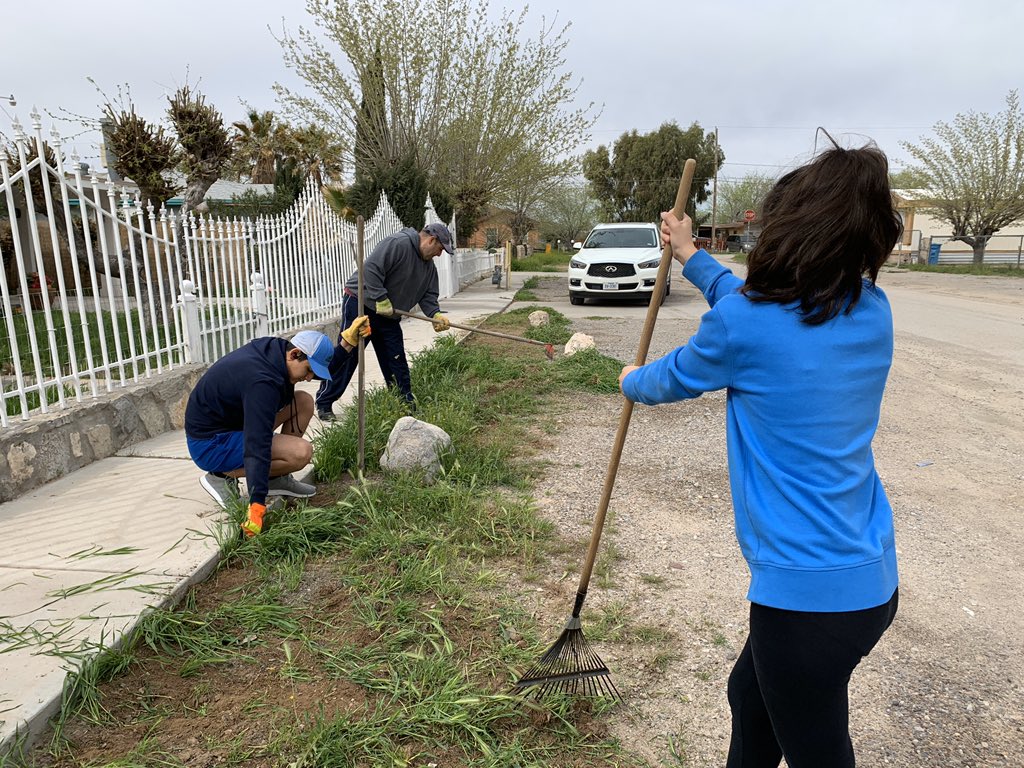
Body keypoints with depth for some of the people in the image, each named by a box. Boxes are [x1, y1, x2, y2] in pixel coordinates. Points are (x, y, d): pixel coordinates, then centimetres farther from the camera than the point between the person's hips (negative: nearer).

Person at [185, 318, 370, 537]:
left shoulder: (274, 348, -5)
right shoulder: (262, 381, -32)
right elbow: (257, 447, -39)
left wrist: (348, 340, 0)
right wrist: (257, 507, -41)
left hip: (232, 423, 10)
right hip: (210, 445, -10)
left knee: (303, 402, 3)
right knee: (301, 452, -24)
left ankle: (277, 479, 9)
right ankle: (222, 476, -6)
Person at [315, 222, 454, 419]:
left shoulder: (429, 266, 9)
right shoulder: (399, 243, -21)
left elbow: (428, 295, 6)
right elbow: (371, 268, -29)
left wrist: (435, 314, -14)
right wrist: (381, 299, -28)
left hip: (388, 315, 8)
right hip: (361, 305, -8)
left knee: (396, 360, 7)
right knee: (346, 355, -3)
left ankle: (405, 403, 17)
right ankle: (324, 403, 9)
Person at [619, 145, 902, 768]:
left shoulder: (744, 325, -19)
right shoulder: (873, 312, 0)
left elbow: (673, 379, 0)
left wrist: (633, 383, 23)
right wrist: (691, 257, 27)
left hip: (809, 593, -7)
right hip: (872, 579, 8)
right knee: (750, 693, 28)